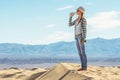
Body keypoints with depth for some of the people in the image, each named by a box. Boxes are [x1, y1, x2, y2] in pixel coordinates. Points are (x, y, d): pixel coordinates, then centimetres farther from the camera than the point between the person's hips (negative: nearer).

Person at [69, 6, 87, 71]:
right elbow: (70, 25, 14)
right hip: (77, 37, 8)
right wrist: (70, 16, 8)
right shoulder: (77, 19, 15)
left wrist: (83, 39, -21)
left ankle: (85, 67, -2)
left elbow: (84, 29, -15)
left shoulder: (84, 20, -10)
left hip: (81, 37, -8)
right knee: (80, 52, 6)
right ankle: (83, 67, 10)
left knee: (83, 52, -7)